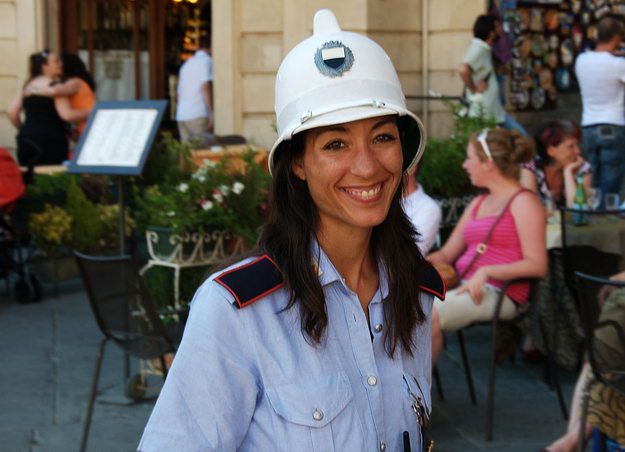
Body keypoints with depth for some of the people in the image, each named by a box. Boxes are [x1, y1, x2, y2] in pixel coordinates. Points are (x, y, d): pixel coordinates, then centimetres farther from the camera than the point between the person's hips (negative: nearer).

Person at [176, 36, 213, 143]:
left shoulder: (187, 63, 23)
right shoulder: (207, 60, -1)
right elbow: (205, 87, -12)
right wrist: (211, 114, -13)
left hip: (181, 115, 7)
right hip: (198, 114, -7)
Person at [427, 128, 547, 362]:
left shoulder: (523, 202, -1)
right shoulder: (478, 204, 25)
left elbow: (537, 265, -11)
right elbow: (447, 254, 23)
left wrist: (486, 271, -21)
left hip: (499, 294, -7)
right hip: (461, 286, 7)